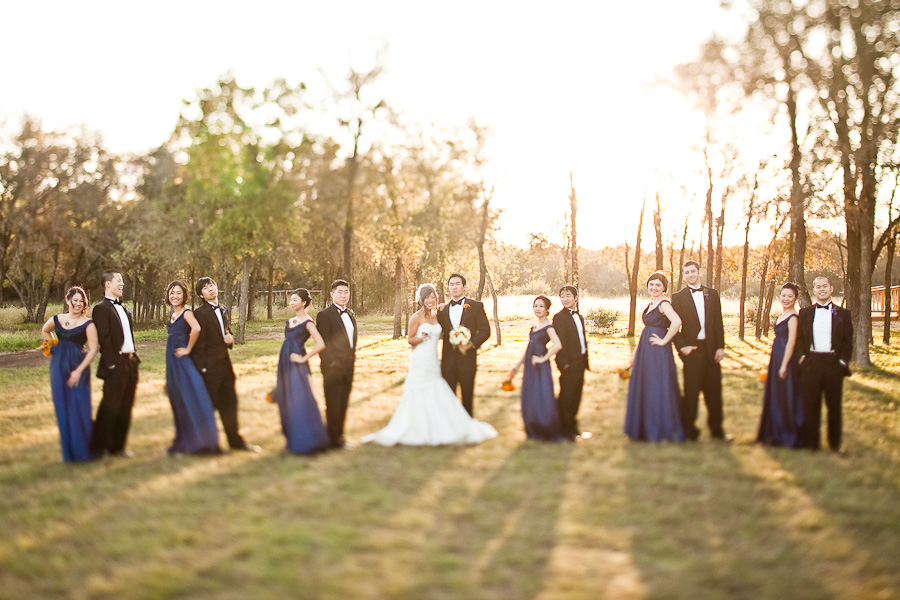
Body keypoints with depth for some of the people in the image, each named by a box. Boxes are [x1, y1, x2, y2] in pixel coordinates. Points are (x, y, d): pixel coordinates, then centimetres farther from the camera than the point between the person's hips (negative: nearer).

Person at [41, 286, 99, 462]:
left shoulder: (87, 324, -7)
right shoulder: (56, 320, 7)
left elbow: (93, 349, -11)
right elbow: (44, 331, 29)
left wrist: (79, 371, -17)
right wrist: (54, 347, 15)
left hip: (77, 367, -5)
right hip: (58, 367, 5)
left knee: (79, 407, -4)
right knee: (62, 408, 8)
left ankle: (83, 451, 11)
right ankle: (69, 451, 19)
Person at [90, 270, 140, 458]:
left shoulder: (123, 308, 18)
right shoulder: (101, 309, -9)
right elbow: (104, 339, -15)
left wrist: (134, 358, 13)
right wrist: (111, 364, -20)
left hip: (130, 363, 8)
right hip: (115, 365, -8)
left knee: (125, 408, 11)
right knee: (110, 407, -2)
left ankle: (118, 446, 20)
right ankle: (98, 447, 9)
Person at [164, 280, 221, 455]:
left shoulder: (187, 313, -11)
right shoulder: (172, 315, 13)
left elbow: (196, 329, -32)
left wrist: (188, 349, -22)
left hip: (184, 361, -8)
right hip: (173, 362, 8)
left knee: (189, 398, -6)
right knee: (178, 401, 12)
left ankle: (199, 442, 0)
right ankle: (185, 442, 22)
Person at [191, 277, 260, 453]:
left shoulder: (223, 310, 14)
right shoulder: (200, 313, -10)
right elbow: (199, 343, -12)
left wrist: (230, 339, -1)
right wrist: (201, 368, -14)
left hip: (225, 363, 7)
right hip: (209, 366, -7)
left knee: (230, 402, 12)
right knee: (209, 405, 0)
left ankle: (235, 440, 22)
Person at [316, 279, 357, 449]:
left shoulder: (350, 315, 15)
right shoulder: (324, 315, -9)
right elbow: (323, 343, -13)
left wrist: (352, 357, 13)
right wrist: (332, 363, -16)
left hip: (348, 367, 7)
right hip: (333, 368, -7)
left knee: (343, 404, 12)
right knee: (333, 405, 0)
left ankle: (339, 436, 21)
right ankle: (333, 439, 8)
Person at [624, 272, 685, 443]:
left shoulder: (664, 303, -13)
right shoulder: (650, 304, 15)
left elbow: (676, 322, -31)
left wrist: (664, 341, -21)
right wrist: (636, 353, 18)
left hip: (658, 352, -9)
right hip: (645, 352, 9)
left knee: (657, 389, -3)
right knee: (643, 388, 13)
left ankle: (661, 431, 7)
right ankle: (645, 429, 23)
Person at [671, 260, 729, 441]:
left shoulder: (712, 294, 11)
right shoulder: (678, 297, 3)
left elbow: (718, 322, 8)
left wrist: (720, 347, 0)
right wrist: (682, 347, -12)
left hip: (711, 349, 3)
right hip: (692, 349, -3)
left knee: (714, 391, 7)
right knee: (691, 391, 1)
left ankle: (716, 429, 18)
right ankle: (689, 430, 11)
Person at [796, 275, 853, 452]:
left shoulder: (842, 313, 8)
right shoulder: (805, 313, 10)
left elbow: (848, 341, 5)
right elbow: (799, 338, 9)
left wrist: (843, 361, -5)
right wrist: (801, 357, -4)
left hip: (834, 363, 0)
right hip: (811, 363, 0)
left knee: (834, 404, 6)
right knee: (811, 404, 4)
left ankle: (835, 442, 18)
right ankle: (811, 442, 12)